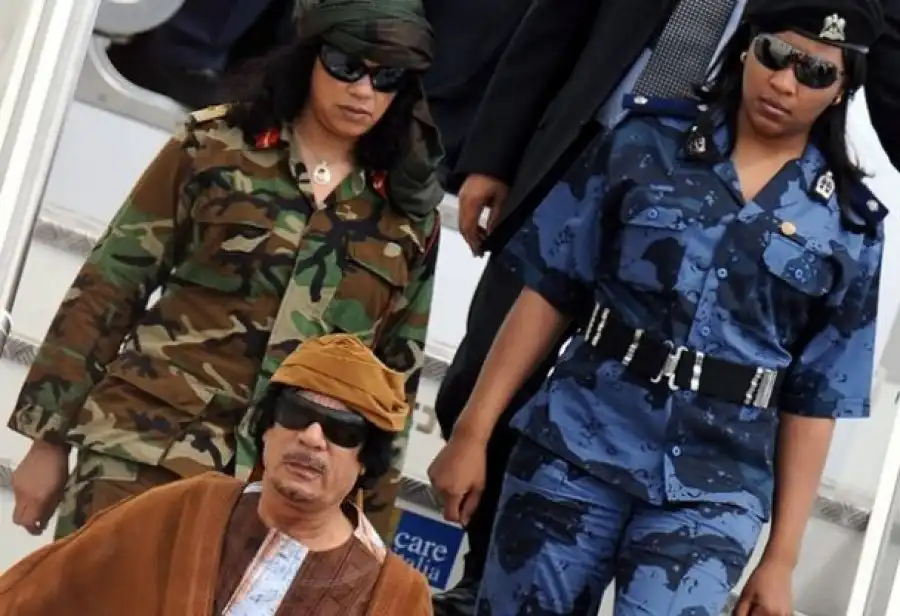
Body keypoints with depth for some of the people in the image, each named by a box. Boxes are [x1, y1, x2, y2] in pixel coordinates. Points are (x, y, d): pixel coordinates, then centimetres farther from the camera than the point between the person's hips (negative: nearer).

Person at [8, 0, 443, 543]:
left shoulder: (410, 214, 9)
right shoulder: (215, 147, 4)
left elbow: (398, 373, 14)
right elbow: (109, 289, 4)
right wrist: (51, 439, 1)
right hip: (148, 449, -1)